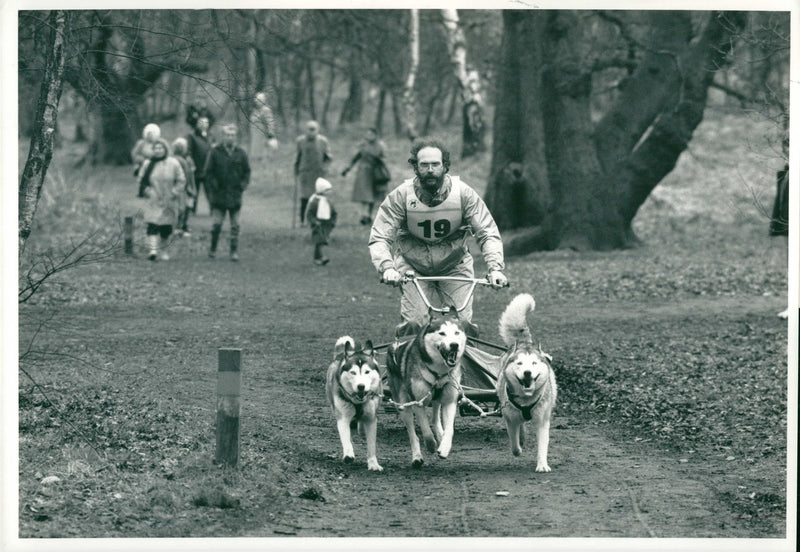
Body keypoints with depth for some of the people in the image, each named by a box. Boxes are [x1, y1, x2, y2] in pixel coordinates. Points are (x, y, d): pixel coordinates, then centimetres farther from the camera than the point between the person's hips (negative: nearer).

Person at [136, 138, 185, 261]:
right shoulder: (148, 164, 4)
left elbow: (181, 181, 4)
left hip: (168, 202, 0)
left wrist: (174, 193, -7)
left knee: (166, 228, 5)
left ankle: (163, 250, 22)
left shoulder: (173, 164, 0)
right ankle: (153, 250, -23)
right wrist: (147, 190, -3)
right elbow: (141, 181, 13)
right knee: (152, 225, -15)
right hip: (153, 201, 0)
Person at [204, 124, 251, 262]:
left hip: (235, 195, 2)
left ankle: (234, 251, 9)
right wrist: (214, 186, -7)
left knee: (235, 225, 4)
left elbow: (246, 171, 13)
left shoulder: (241, 153, 5)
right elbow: (208, 171, 1)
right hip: (219, 195, -2)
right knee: (217, 223, -5)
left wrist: (243, 185, 0)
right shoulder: (215, 152, -2)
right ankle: (213, 249, 13)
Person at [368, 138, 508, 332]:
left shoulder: (463, 193, -17)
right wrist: (387, 268, -39)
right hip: (412, 266, -1)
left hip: (454, 266, 1)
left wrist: (495, 268, -31)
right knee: (414, 324, -15)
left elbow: (488, 234, -15)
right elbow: (379, 239, -20)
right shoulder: (400, 196, -18)